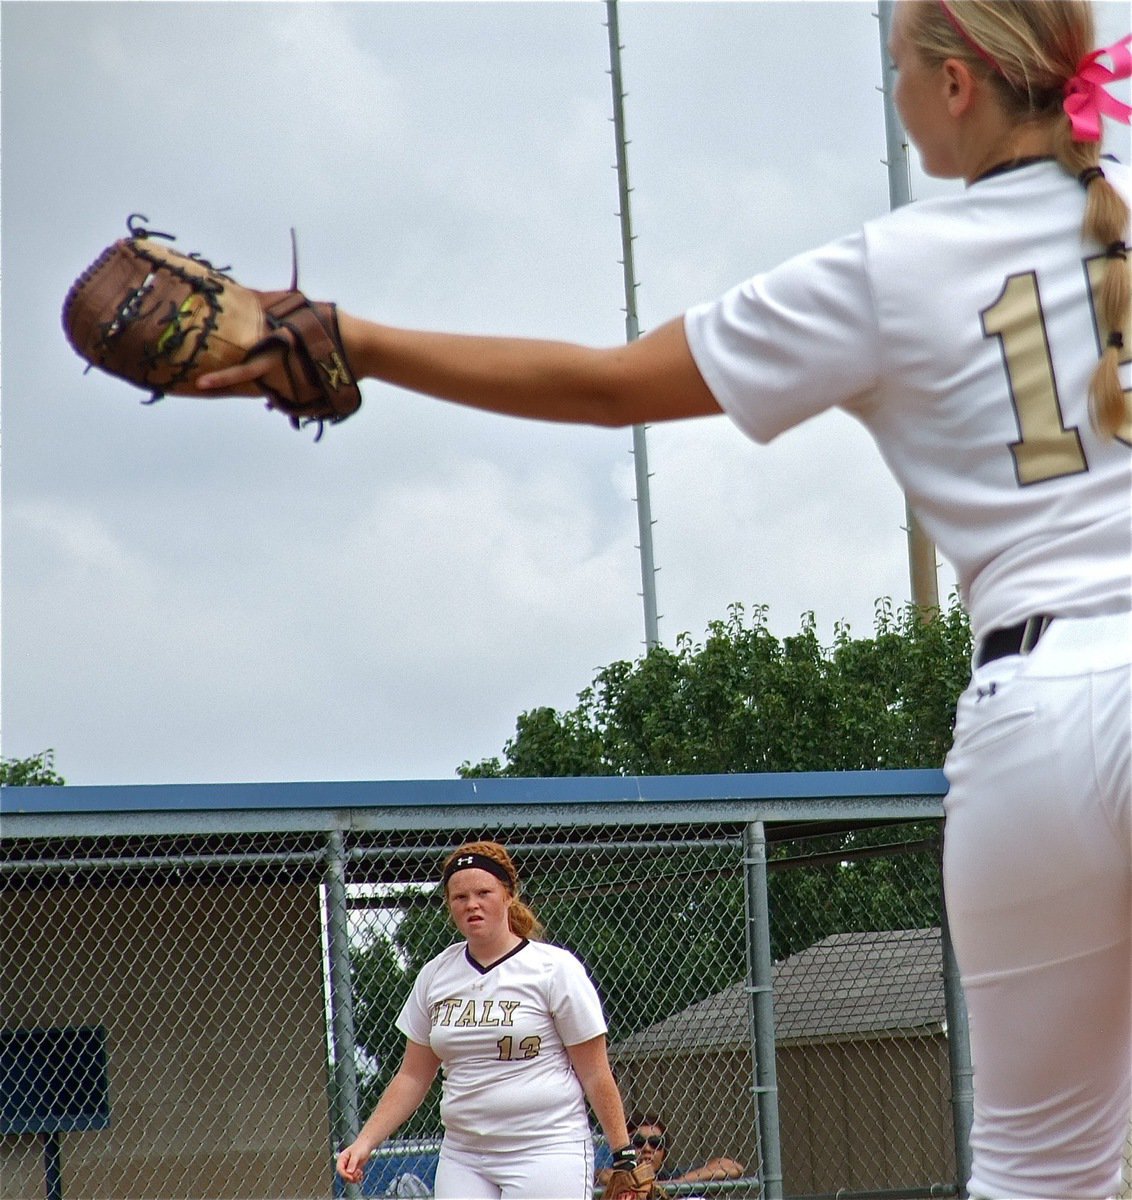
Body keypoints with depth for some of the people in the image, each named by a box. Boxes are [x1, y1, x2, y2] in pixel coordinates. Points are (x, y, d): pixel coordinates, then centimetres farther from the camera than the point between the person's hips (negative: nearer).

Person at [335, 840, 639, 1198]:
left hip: (548, 1153, -4)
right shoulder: (434, 976, 10)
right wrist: (365, 1142, 5)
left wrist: (624, 1153, -4)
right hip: (462, 1159, 5)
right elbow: (412, 1077, 15)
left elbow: (596, 1075, -2)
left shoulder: (555, 968, -3)